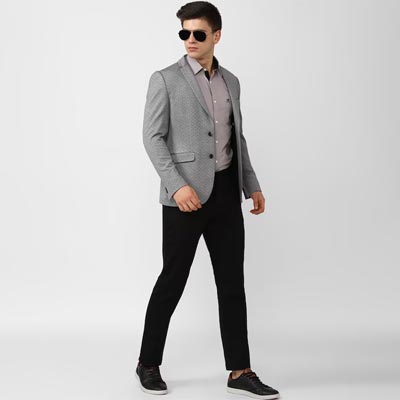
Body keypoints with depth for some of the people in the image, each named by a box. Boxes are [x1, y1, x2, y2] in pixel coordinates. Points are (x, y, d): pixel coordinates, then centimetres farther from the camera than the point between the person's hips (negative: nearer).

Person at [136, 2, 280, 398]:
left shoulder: (231, 82, 13)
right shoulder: (165, 79, -4)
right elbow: (153, 137, -9)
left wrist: (251, 185, 13)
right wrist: (177, 185, -20)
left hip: (225, 191, 5)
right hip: (186, 194, -5)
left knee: (232, 281, 4)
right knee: (172, 280, 2)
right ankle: (148, 363, 19)